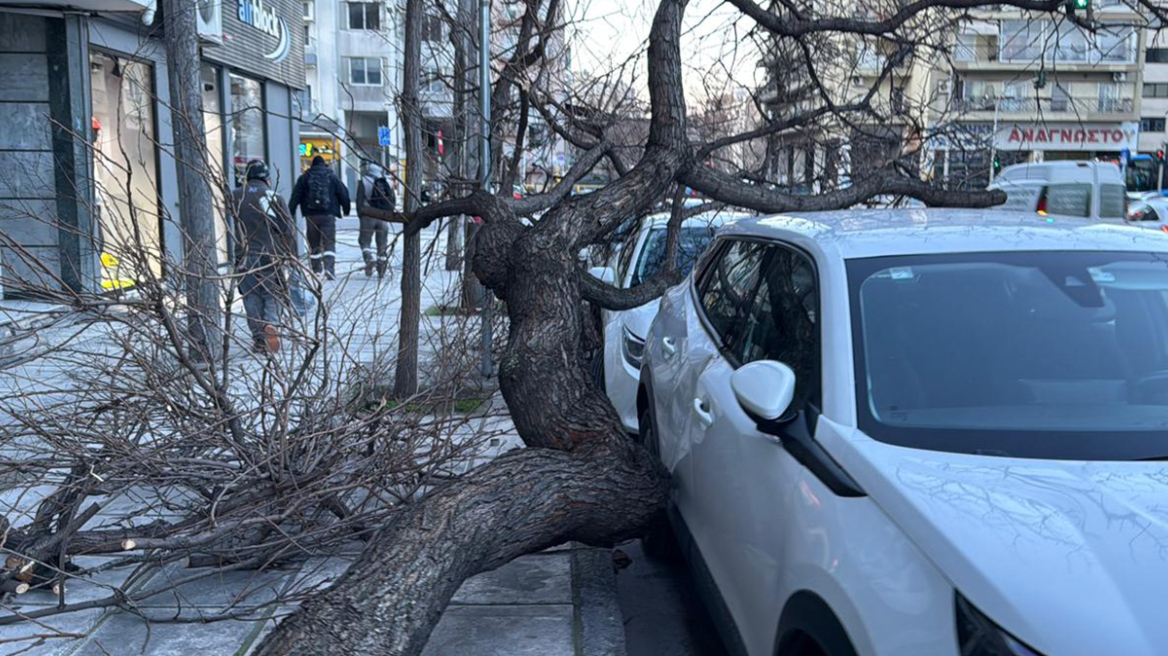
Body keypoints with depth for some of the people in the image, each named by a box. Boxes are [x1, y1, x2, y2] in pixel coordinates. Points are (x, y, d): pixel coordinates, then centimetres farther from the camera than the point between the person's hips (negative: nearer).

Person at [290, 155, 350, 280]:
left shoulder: (304, 178, 7)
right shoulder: (332, 176, 5)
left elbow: (296, 196, 3)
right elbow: (343, 193, 6)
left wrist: (290, 213, 4)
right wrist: (346, 209, 19)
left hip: (311, 215, 1)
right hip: (328, 214, -1)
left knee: (314, 243, 11)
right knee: (329, 242, -3)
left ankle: (317, 270, 14)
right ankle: (329, 267, -21)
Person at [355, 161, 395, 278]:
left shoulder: (364, 182, -4)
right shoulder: (387, 182, 9)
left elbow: (359, 200, -7)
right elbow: (394, 201, 10)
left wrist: (360, 214, 4)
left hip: (368, 216, -3)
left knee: (365, 241, 6)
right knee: (382, 243, 10)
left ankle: (369, 259, -17)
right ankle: (382, 268, 11)